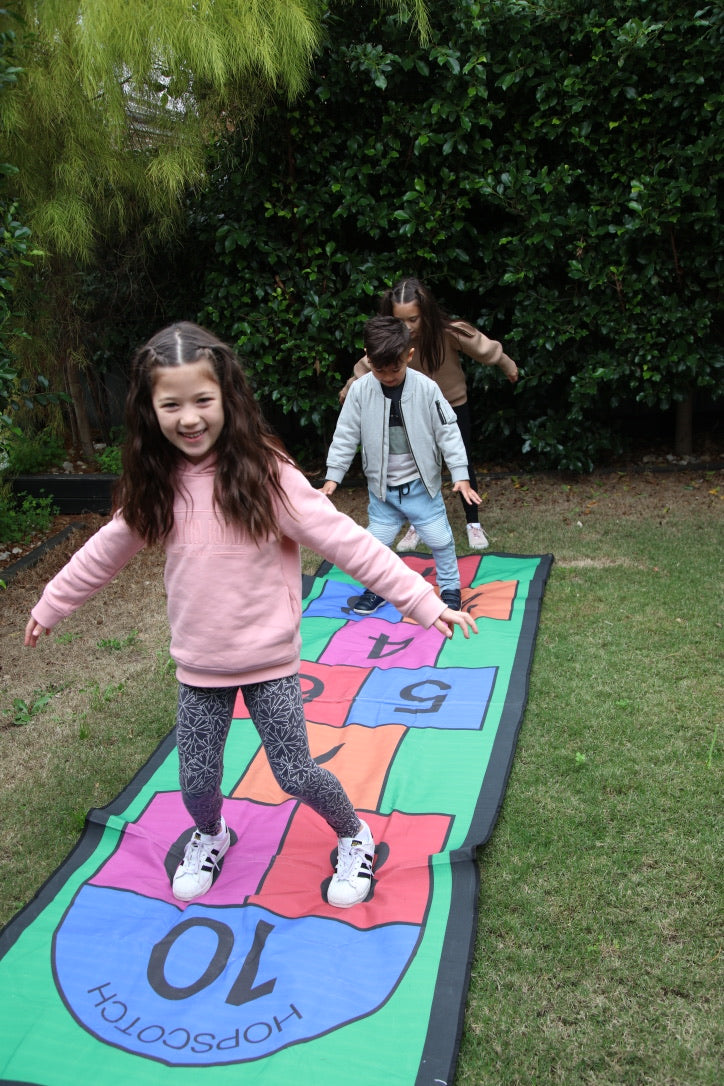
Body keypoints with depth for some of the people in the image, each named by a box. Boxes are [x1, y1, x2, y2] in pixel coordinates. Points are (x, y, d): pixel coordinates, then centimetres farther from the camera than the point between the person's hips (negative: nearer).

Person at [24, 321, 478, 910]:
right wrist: (51, 604, 23)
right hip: (199, 664, 4)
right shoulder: (156, 486, -4)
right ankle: (210, 836, 49)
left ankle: (355, 838, 36)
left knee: (295, 772, 4)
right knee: (196, 779, 13)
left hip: (269, 660, -3)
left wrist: (425, 602, -25)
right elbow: (105, 552, 12)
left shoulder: (265, 474, -17)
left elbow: (347, 541, -20)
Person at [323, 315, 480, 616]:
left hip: (421, 485, -1)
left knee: (440, 539, 8)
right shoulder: (360, 390, -11)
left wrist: (460, 476, -12)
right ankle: (376, 589, 33)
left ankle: (450, 587, 31)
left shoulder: (426, 389, -14)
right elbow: (345, 436, -4)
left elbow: (448, 433, -10)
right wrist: (332, 477, -5)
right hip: (382, 488, 1)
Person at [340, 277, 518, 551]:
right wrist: (348, 391, 5)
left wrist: (508, 367, 2)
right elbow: (366, 367, -8)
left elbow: (486, 349, -13)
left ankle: (473, 523, 24)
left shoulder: (450, 332, -31)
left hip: (454, 403, -1)